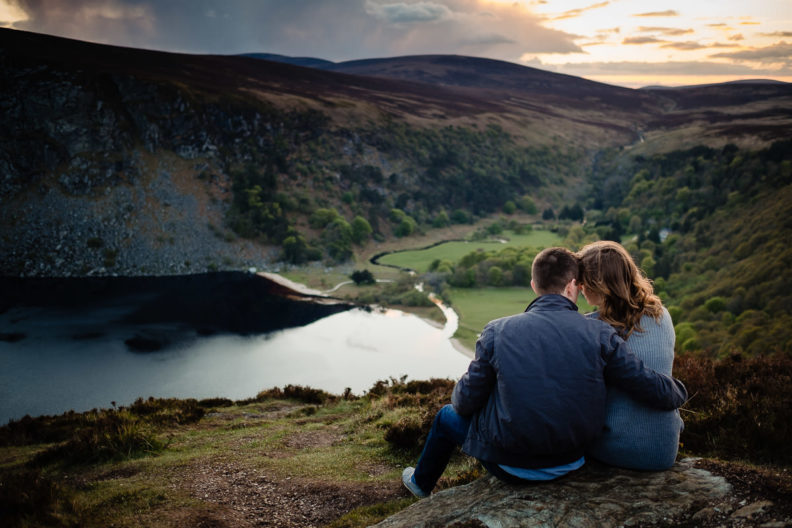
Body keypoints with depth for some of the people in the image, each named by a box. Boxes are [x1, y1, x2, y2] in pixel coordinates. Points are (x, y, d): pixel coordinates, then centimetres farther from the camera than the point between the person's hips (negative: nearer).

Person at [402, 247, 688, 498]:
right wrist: (679, 390, 11)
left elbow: (466, 402, -9)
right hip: (571, 462, 3)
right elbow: (652, 389, -12)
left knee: (448, 416, 28)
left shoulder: (497, 332, -16)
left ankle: (421, 483, 54)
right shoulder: (599, 333, -14)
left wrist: (459, 399, 15)